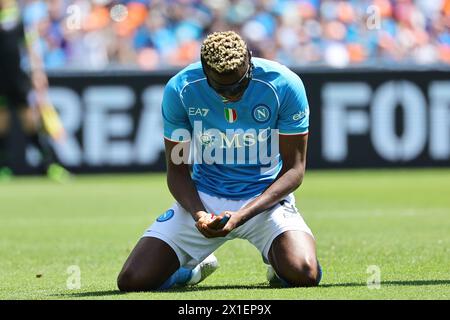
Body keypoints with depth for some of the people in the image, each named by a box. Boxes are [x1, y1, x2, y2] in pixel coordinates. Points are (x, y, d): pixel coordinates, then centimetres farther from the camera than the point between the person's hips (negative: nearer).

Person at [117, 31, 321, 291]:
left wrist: (241, 216, -25)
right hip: (202, 200, 2)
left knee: (303, 274, -30)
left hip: (266, 197, -1)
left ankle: (277, 261, 10)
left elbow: (294, 169, -12)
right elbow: (177, 170, -3)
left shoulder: (284, 86, -17)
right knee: (133, 281, -13)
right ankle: (197, 267, 22)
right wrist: (198, 214, -25)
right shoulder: (180, 90, -13)